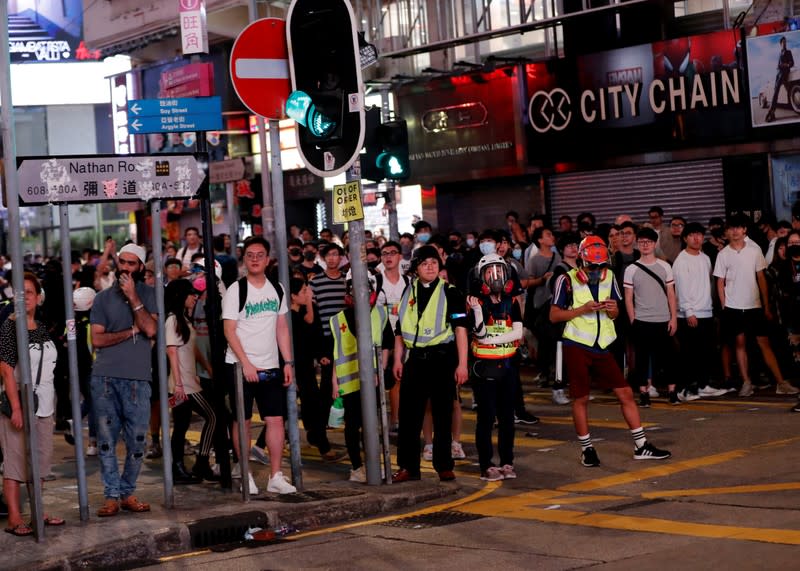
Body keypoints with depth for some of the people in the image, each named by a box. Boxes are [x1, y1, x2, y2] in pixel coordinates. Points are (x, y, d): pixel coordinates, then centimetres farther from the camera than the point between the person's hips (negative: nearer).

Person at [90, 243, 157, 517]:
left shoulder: (149, 295, 7)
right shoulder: (103, 298, 10)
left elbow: (150, 329, -9)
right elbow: (97, 339, 1)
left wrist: (133, 297, -9)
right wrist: (130, 332, -4)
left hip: (137, 378, -1)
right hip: (105, 378, 1)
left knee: (137, 441, 1)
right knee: (107, 439, 0)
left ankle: (128, 492, 13)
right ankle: (112, 495, 5)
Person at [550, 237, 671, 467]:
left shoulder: (609, 277, 6)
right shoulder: (568, 280, -8)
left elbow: (614, 315, 15)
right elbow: (554, 315, -9)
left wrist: (613, 309, -9)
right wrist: (583, 309, -18)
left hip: (601, 347, 4)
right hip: (577, 347, -4)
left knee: (625, 393, 3)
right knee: (581, 399, 3)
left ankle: (641, 447, 10)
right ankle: (586, 449, 17)